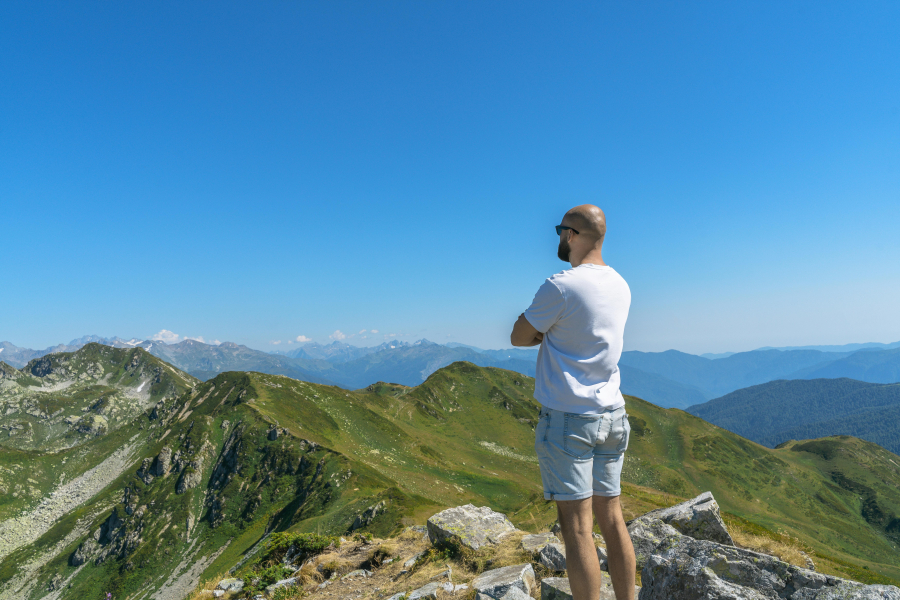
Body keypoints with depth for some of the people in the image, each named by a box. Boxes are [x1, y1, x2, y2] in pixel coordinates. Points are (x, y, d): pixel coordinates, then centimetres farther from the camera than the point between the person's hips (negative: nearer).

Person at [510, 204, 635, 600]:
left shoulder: (560, 286, -16)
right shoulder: (620, 286, 8)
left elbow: (519, 337, -5)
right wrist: (546, 329, 4)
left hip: (568, 419, -8)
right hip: (611, 415, 8)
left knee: (577, 528, 0)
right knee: (611, 520, 15)